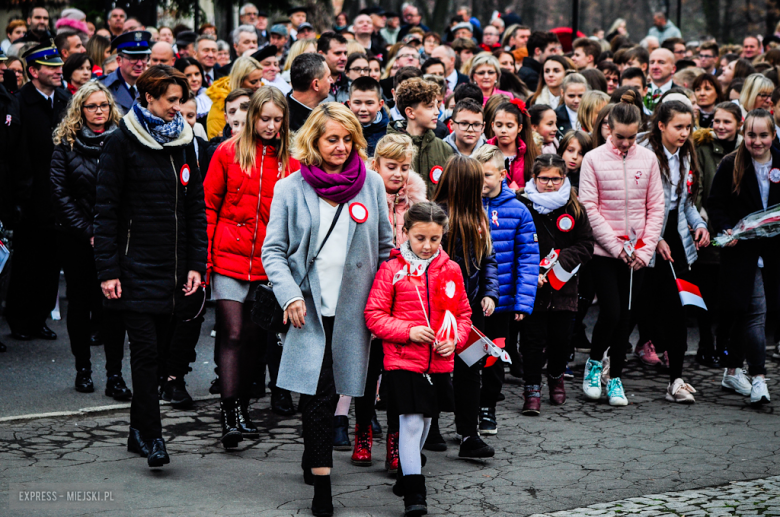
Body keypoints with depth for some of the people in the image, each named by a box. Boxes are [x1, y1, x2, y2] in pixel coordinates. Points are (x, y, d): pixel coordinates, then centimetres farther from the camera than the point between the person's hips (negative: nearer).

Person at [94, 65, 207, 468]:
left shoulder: (183, 141, 12)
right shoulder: (123, 142, -3)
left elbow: (196, 205, 14)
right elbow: (106, 209, -5)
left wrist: (196, 263, 5)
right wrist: (107, 270, -11)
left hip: (173, 266, 5)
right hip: (137, 264, -5)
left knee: (159, 346, 8)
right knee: (145, 348, -9)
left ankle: (140, 432, 19)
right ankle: (150, 434, -3)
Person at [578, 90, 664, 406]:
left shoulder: (648, 159, 3)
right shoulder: (593, 159, -4)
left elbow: (655, 208, 5)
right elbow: (589, 208, -6)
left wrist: (645, 249, -4)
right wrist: (616, 247, -10)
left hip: (637, 254, 3)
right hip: (603, 251, -3)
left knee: (624, 315, 7)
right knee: (610, 312, -9)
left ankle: (615, 379, 18)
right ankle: (594, 364, 16)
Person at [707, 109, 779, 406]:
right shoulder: (731, 166, -3)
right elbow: (715, 204, -3)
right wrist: (726, 230, -17)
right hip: (741, 249, -4)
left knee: (743, 312, 14)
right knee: (756, 310, -13)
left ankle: (733, 372, 26)